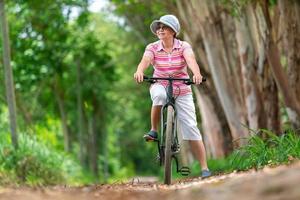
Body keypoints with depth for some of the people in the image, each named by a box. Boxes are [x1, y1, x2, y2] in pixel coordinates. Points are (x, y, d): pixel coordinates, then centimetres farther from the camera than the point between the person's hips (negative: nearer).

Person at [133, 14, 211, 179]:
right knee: (159, 95, -38)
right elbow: (145, 61, -24)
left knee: (191, 127, -9)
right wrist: (139, 71, -47)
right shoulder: (152, 48, -4)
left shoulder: (184, 46, -7)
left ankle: (204, 168, -5)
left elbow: (191, 60, -27)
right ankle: (154, 130, -17)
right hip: (160, 86, 0)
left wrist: (196, 73, -49)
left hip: (182, 91, 0)